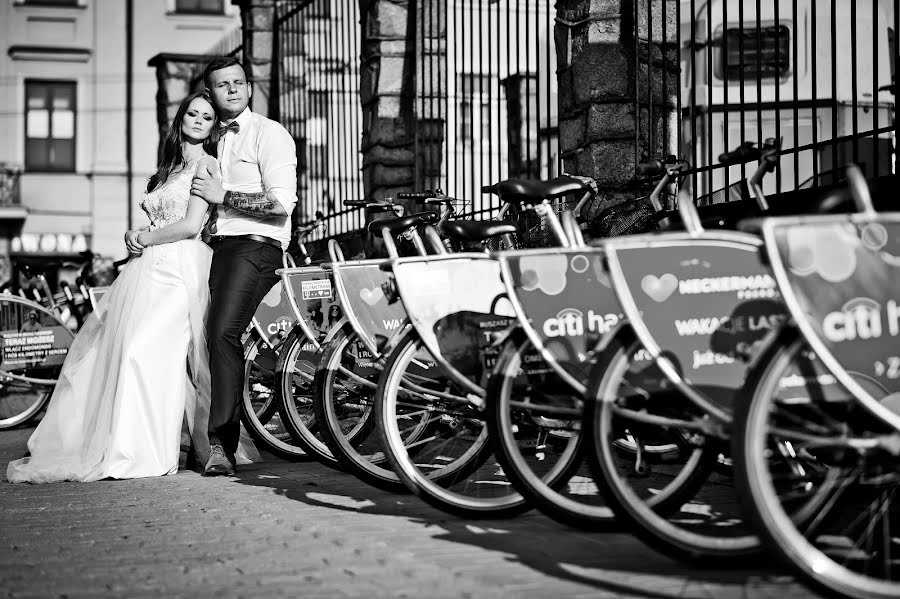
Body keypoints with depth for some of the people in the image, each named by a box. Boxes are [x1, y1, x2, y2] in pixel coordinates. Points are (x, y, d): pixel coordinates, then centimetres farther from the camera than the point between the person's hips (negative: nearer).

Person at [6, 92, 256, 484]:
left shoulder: (206, 164, -1)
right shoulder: (169, 169, 25)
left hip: (178, 272, -8)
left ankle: (137, 454, -13)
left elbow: (191, 226, -11)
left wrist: (145, 239, 1)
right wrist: (137, 238, 4)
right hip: (149, 269, 8)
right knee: (101, 351, 2)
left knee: (142, 352, -19)